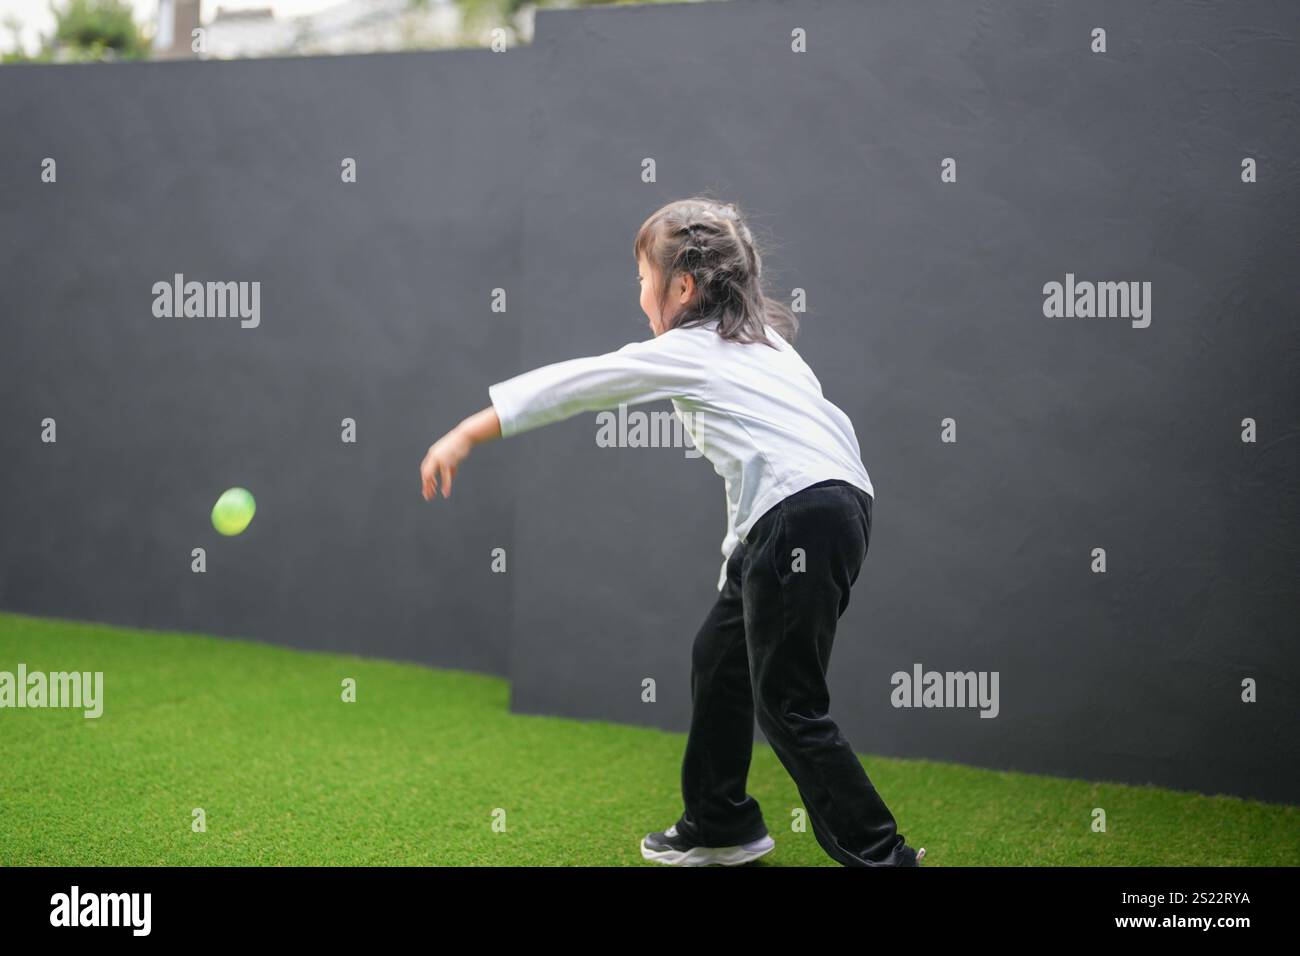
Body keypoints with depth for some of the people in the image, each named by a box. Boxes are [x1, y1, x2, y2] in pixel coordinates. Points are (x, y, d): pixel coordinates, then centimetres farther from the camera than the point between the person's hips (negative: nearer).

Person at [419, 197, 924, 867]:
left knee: (789, 705, -4)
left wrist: (464, 436, 5)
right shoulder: (756, 339, 22)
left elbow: (567, 386, 0)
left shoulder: (687, 352, -2)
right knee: (718, 658, 18)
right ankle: (720, 825, 30)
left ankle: (880, 854, -1)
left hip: (803, 518, -9)